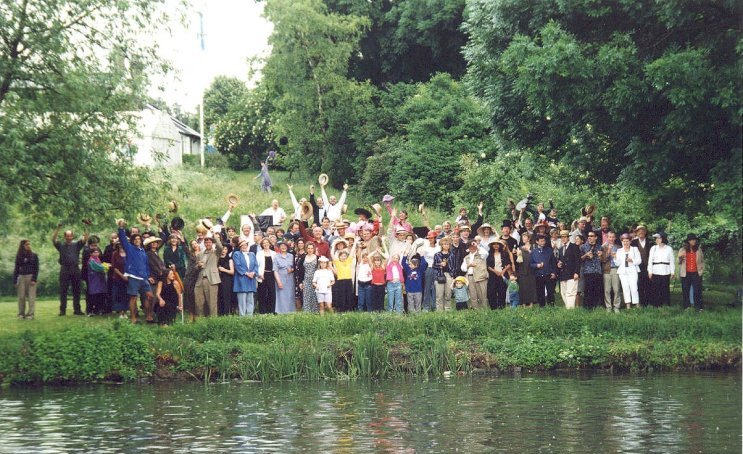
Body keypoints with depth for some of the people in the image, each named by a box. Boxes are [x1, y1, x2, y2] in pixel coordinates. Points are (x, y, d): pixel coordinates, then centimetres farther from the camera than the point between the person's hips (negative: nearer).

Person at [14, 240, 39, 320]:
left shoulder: (34, 255, 4)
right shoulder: (19, 256, 9)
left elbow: (36, 268, 1)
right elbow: (16, 269, 10)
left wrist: (34, 279, -10)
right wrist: (15, 281, 3)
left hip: (31, 277, -2)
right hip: (21, 277, 2)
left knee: (31, 296, -6)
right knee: (21, 296, 1)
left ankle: (30, 314, -5)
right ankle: (21, 314, 8)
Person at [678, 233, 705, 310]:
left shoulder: (698, 250, 9)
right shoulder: (682, 250, 7)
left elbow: (702, 261, 15)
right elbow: (679, 262, 10)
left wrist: (702, 270, 5)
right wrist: (680, 258, -11)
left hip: (696, 274, 0)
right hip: (686, 274, 0)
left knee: (697, 290, -4)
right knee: (686, 291, 0)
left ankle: (698, 306, -3)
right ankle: (686, 306, 6)